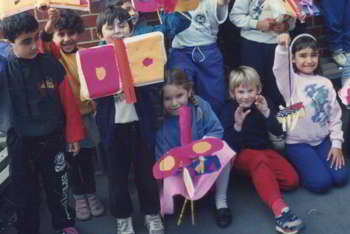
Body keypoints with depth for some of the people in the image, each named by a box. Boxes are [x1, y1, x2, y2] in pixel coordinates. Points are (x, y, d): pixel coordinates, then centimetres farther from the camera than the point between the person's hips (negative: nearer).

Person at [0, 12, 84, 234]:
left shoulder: (51, 64, -10)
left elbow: (68, 100, -3)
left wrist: (74, 134, 1)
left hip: (53, 138, 1)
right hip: (20, 142, -1)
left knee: (58, 186, 18)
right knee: (25, 191, 15)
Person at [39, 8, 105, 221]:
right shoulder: (54, 52, -9)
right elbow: (42, 45, -32)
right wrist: (48, 26, -50)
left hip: (86, 115, 1)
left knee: (87, 157, 14)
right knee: (72, 160, 13)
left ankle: (92, 194, 34)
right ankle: (79, 197, 31)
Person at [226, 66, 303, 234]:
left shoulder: (263, 104, 0)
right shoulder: (229, 111, -8)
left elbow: (278, 132, -11)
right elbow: (231, 146, -14)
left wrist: (266, 112, -28)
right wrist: (238, 125, -32)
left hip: (264, 149, 4)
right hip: (242, 154, -4)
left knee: (292, 180, -19)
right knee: (258, 159, -41)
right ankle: (279, 208, -53)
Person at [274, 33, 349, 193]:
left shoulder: (325, 83, 5)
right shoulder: (291, 81, -7)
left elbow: (335, 115, 6)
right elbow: (280, 69, -31)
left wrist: (336, 143, 0)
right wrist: (282, 47, -50)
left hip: (323, 139, 5)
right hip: (298, 142, -4)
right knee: (321, 183, -14)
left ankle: (310, 162, 20)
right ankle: (295, 163, 13)